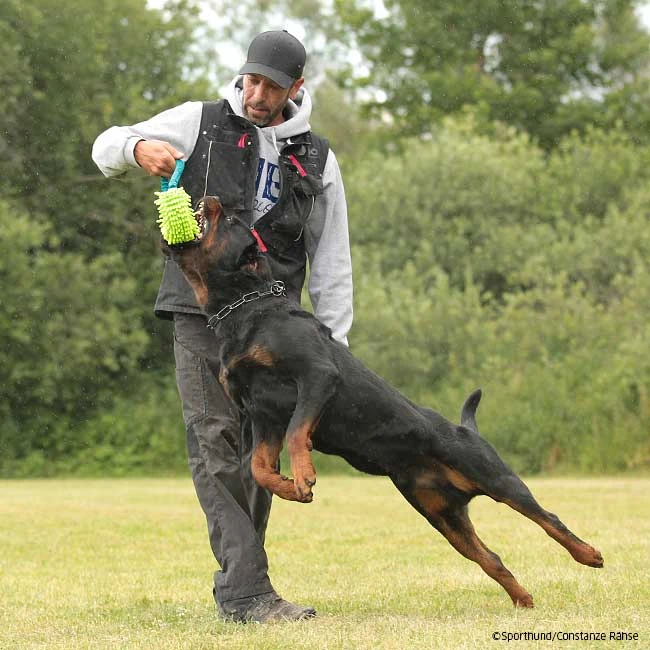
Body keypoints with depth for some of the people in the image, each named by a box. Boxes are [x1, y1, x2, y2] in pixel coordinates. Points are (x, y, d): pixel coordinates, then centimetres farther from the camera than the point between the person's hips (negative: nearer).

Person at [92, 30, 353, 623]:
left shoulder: (317, 159, 11)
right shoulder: (200, 123, 4)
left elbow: (331, 261, 12)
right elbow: (105, 148, 4)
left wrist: (334, 344, 6)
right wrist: (138, 146, -20)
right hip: (200, 312, -3)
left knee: (260, 451, 4)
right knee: (216, 445, -13)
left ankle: (239, 585, 15)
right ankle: (247, 592, -18)